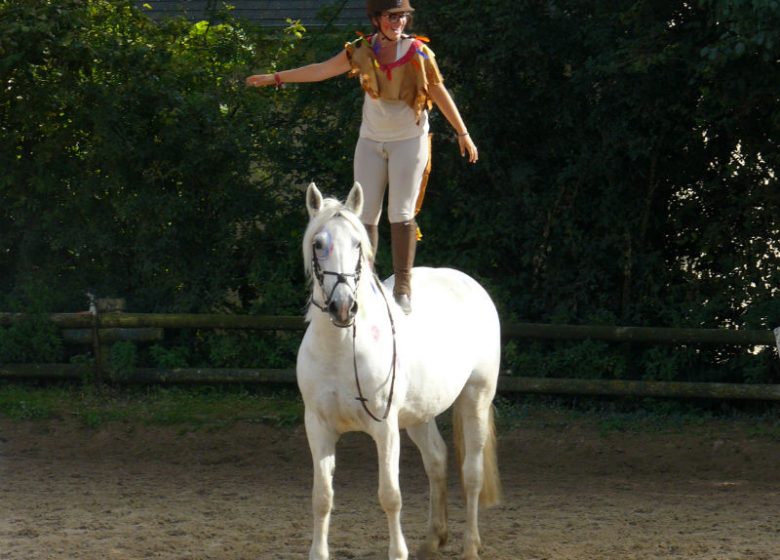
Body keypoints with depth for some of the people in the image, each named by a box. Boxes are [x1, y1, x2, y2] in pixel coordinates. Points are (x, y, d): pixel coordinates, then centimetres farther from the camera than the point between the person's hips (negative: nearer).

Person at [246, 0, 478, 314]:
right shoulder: (362, 52, -3)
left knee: (401, 213, -7)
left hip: (409, 140, -3)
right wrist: (276, 78, 5)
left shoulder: (418, 53, -10)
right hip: (371, 141, 3)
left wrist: (463, 134, -1)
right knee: (365, 214, 1)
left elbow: (440, 94, -3)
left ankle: (403, 288, -2)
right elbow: (322, 70, 4)